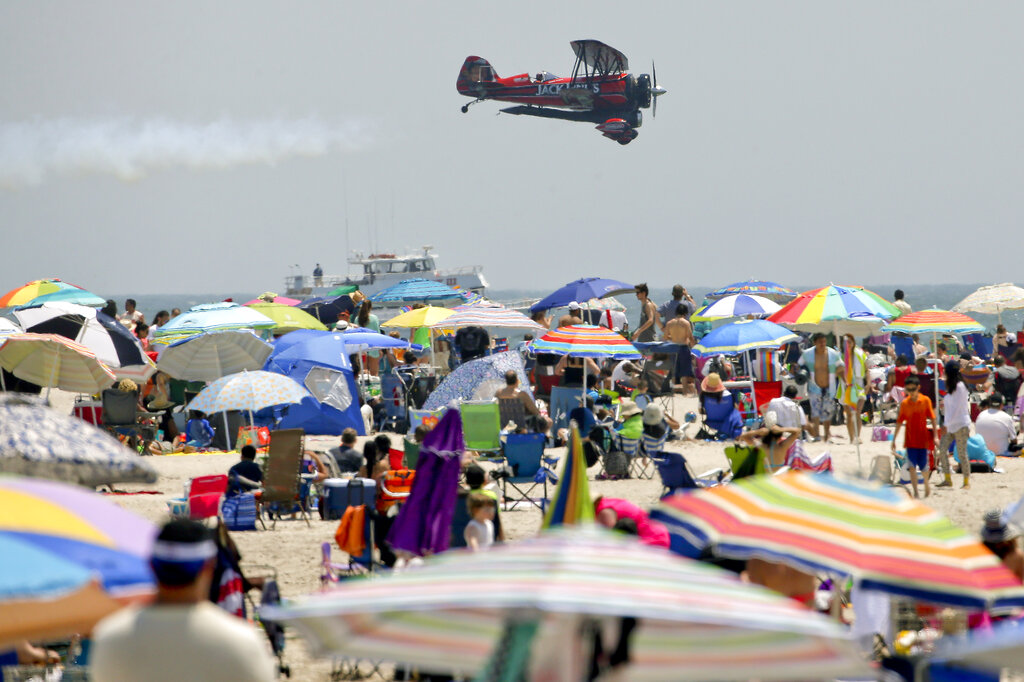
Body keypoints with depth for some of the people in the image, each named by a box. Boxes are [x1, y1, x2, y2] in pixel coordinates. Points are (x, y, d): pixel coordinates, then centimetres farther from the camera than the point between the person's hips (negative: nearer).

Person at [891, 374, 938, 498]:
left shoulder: (925, 400, -3)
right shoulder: (904, 403, 1)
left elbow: (932, 418, 0)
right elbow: (899, 422, 6)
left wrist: (935, 436, -5)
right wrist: (894, 440, 6)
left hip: (923, 438, -1)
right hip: (910, 440, 1)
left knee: (923, 465, 6)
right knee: (912, 465, -8)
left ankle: (926, 485, 34)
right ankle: (915, 492, -6)